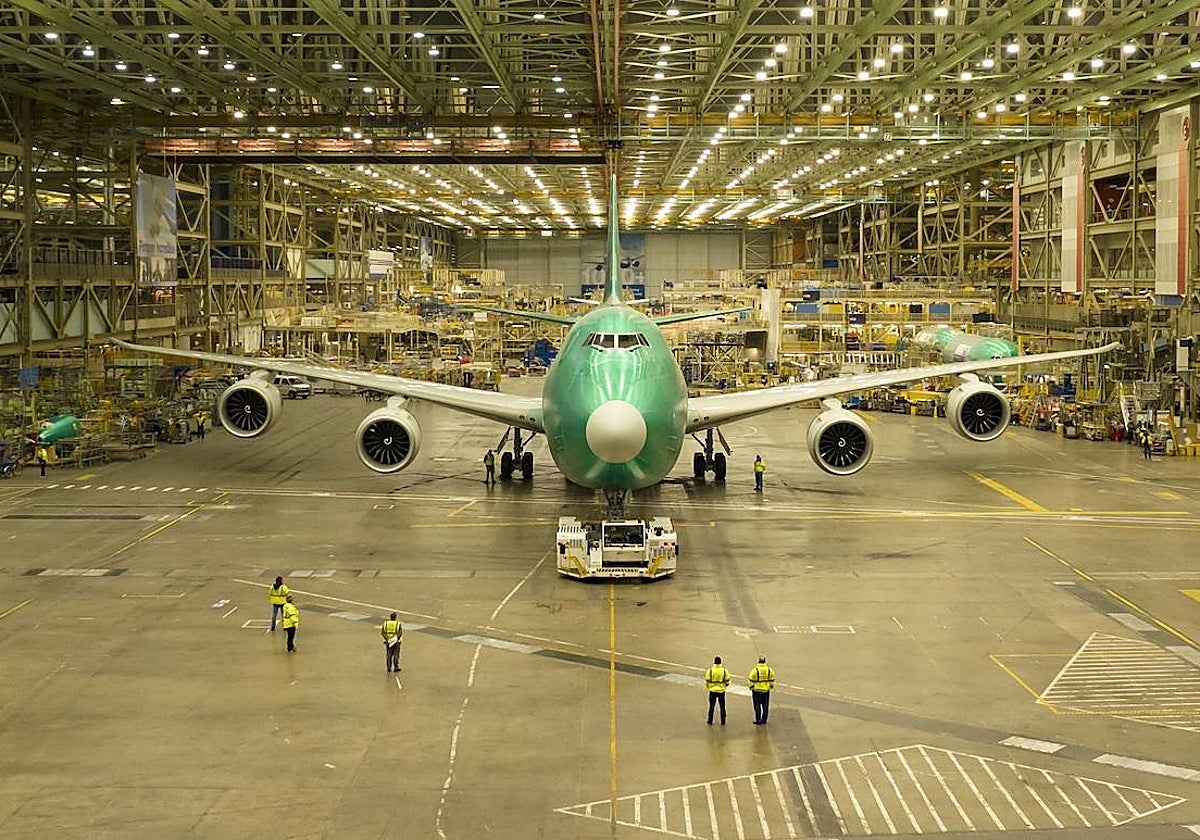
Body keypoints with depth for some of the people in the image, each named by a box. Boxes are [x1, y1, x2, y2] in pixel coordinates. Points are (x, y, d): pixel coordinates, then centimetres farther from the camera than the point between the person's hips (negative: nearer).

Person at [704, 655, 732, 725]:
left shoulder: (710, 670, -10)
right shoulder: (724, 670, -7)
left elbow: (707, 681, -6)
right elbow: (727, 681, -3)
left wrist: (707, 687, 14)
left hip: (712, 690, -1)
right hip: (721, 691, 1)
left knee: (711, 706, 11)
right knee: (722, 706, 11)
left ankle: (710, 721, 15)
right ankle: (723, 722, 14)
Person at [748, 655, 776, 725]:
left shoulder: (755, 670, -13)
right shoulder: (769, 670, -2)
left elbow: (751, 681, -10)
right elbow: (772, 680, 6)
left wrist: (751, 688, 1)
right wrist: (771, 686, 19)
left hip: (757, 690, -3)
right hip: (766, 690, 3)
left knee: (757, 706, 5)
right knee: (765, 706, 12)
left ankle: (758, 720, 5)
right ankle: (764, 720, 18)